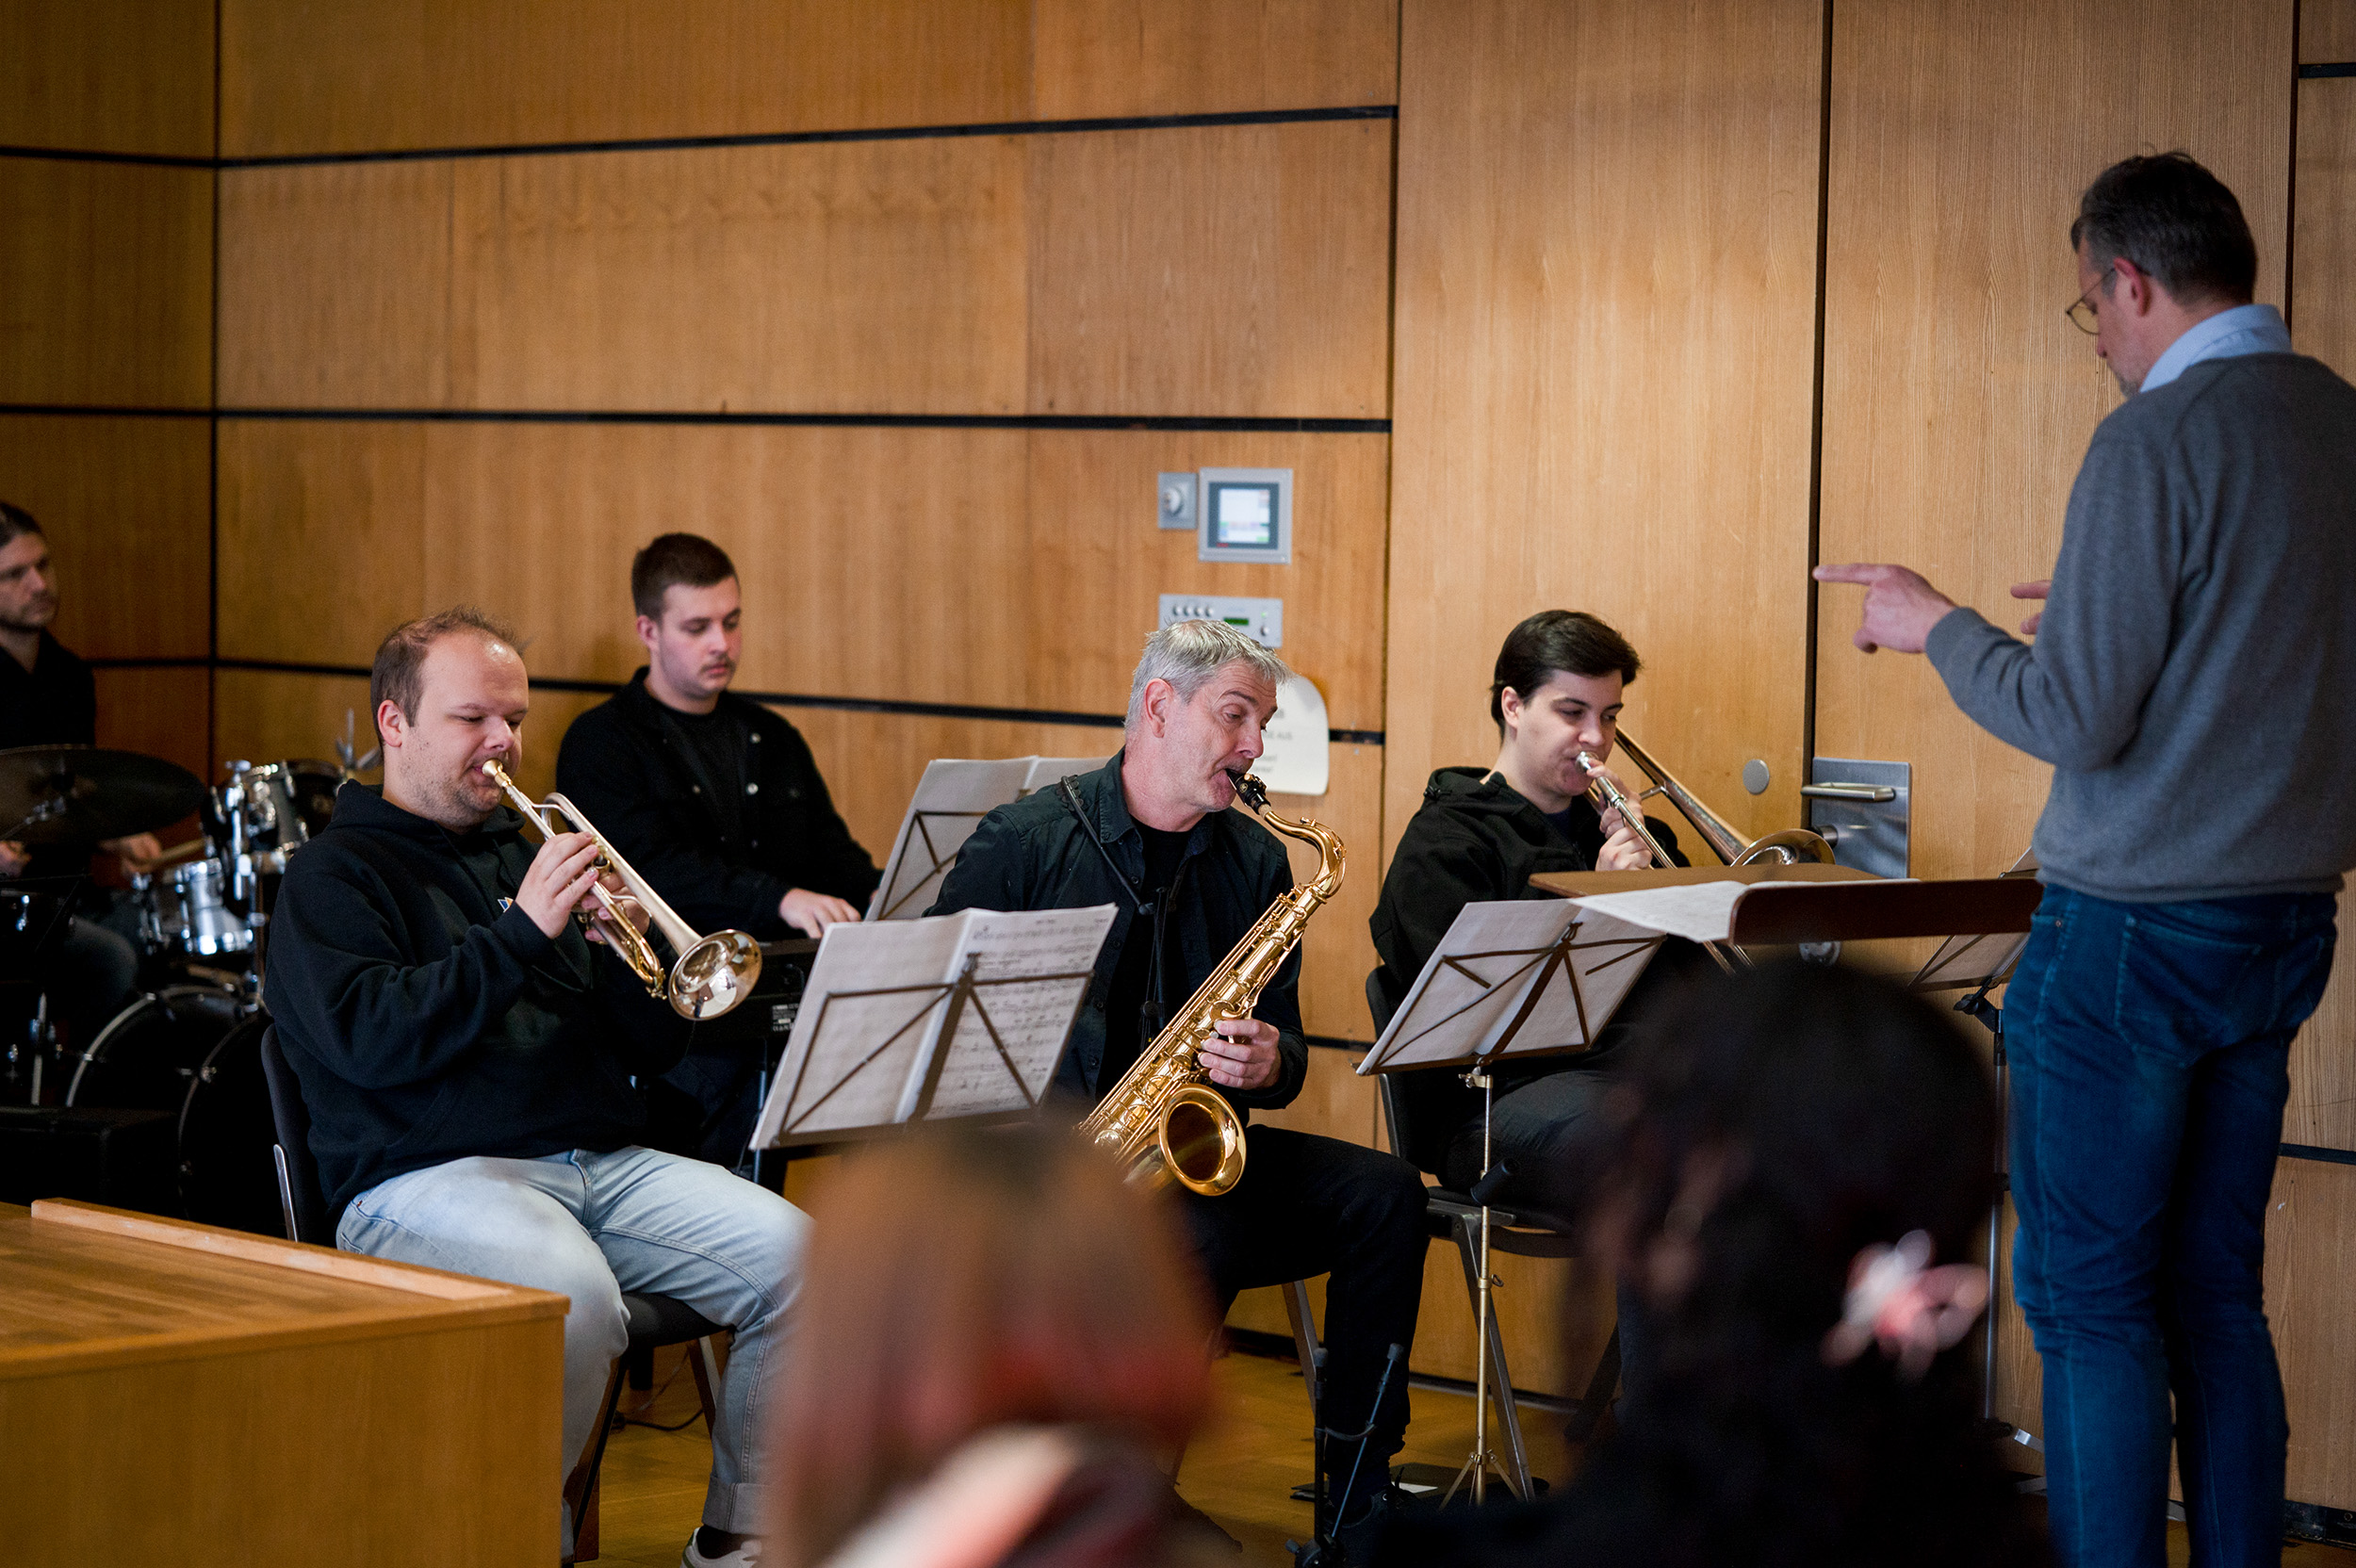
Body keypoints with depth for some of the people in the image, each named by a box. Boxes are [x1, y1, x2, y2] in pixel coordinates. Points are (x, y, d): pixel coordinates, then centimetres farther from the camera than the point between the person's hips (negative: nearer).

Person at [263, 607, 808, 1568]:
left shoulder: (532, 857, 24)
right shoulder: (333, 876, 6)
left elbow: (655, 1049, 18)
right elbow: (369, 1039, -14)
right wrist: (521, 933, -17)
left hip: (604, 1161, 6)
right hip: (430, 1174, -6)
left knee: (794, 1254, -17)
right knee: (575, 1297, -37)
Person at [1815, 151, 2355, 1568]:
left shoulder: (2159, 440, -17)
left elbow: (2076, 718, -18)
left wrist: (1937, 626, -3)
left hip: (2136, 929, -8)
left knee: (2091, 1302, -1)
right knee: (2216, 1293, 14)